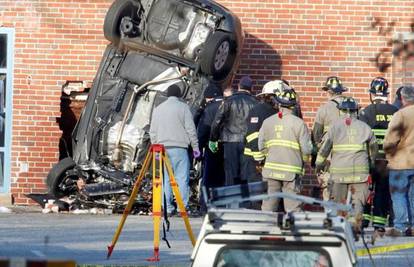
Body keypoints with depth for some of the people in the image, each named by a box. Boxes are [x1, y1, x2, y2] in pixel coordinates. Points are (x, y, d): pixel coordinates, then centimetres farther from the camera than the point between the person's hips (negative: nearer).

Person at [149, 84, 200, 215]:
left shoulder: (158, 109, 14)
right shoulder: (183, 107, 0)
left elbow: (152, 132, 16)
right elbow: (190, 129, -3)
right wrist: (195, 147, 3)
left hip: (163, 147, 4)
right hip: (179, 147, -4)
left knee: (166, 179, 6)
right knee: (182, 177, -4)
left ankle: (168, 208, 3)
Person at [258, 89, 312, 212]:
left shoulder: (267, 122, 4)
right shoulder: (299, 123, -7)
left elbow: (262, 146, 5)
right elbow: (306, 148, -8)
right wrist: (303, 161, 12)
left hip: (271, 169, 3)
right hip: (291, 169, -3)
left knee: (269, 202, 10)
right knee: (292, 204, 1)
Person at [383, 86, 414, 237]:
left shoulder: (401, 115, -14)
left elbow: (390, 139, -15)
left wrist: (388, 153, 2)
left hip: (401, 162, -5)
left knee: (398, 195, 2)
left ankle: (401, 227, 0)